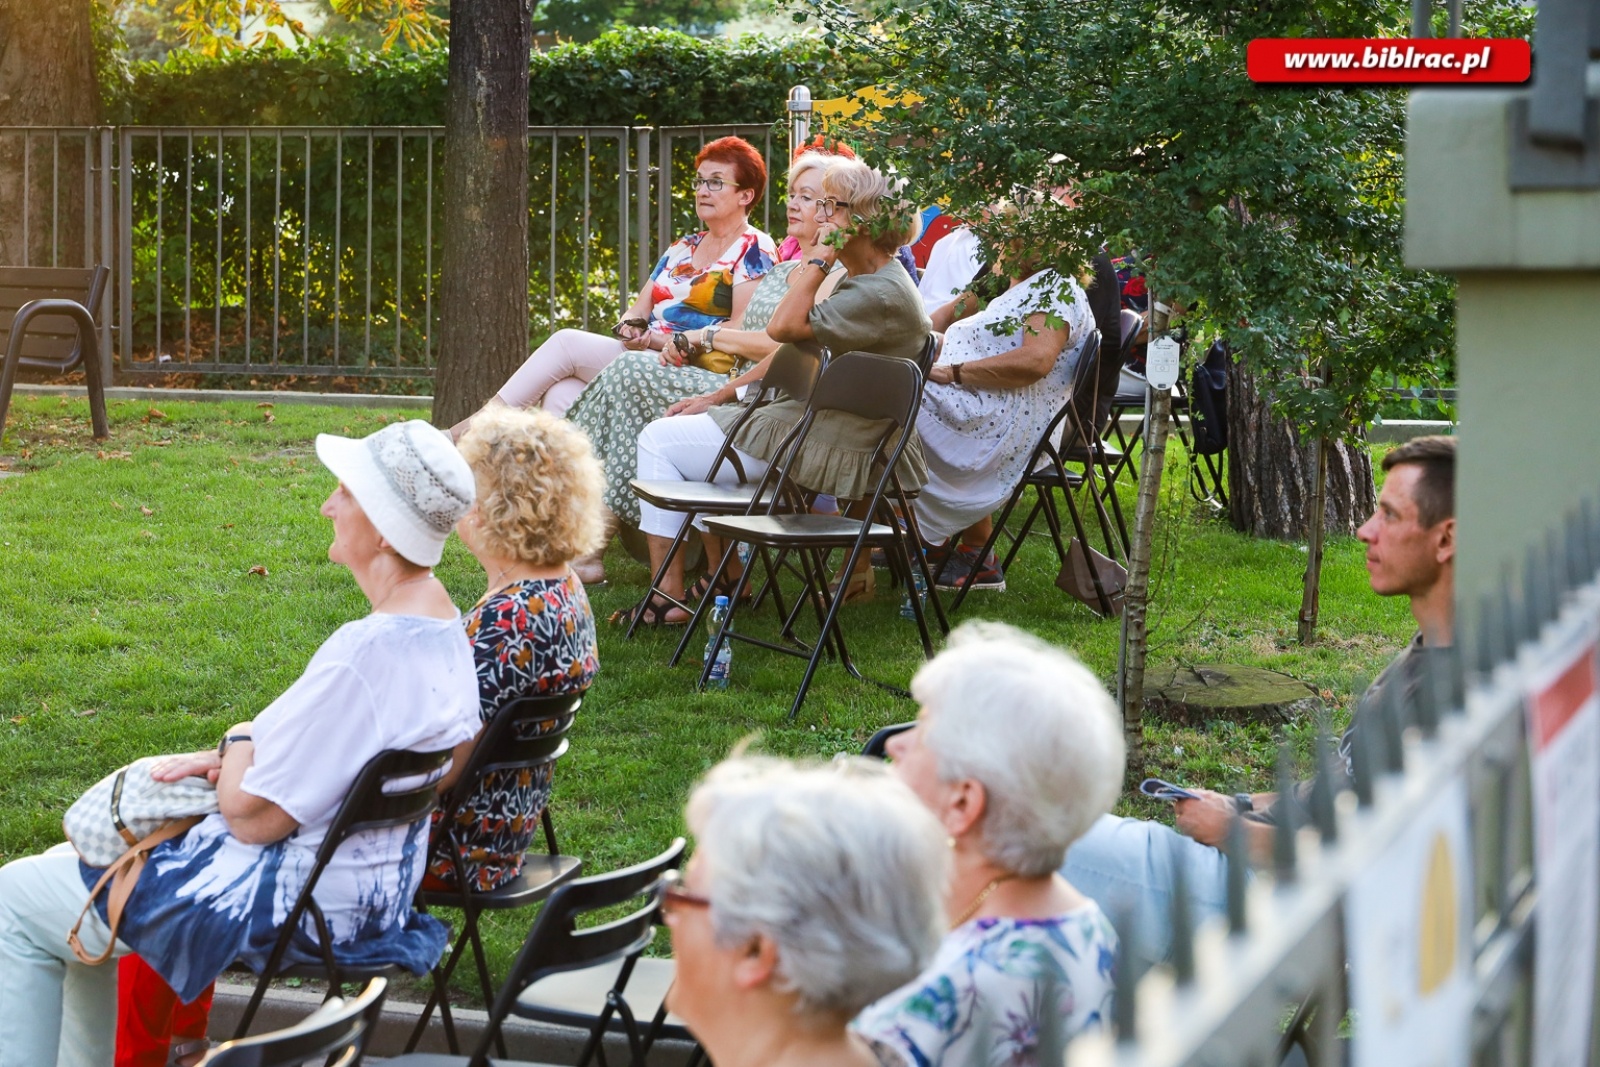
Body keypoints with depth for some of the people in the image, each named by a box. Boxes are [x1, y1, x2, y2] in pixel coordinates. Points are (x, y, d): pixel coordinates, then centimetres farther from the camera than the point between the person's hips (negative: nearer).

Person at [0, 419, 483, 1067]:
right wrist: (237, 760, 1)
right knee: (76, 860, 26)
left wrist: (239, 743, -3)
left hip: (294, 903, -10)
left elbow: (254, 815, -24)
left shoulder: (369, 650, -31)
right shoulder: (440, 622, -1)